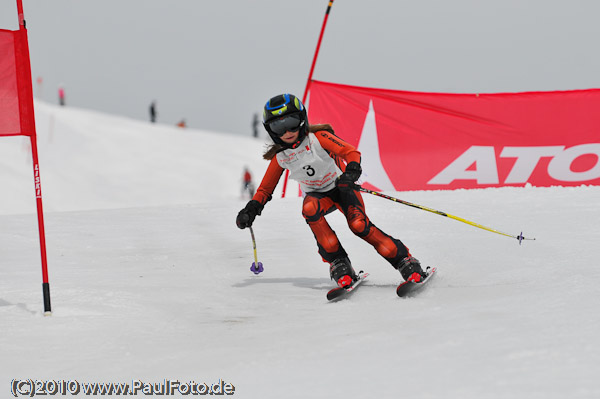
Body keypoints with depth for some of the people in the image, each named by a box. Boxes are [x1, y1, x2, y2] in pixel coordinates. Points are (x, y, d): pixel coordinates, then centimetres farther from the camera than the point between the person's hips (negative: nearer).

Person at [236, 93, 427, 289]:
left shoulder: (317, 138, -17)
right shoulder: (280, 157, -5)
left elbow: (351, 152, -23)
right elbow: (265, 189, 5)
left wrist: (351, 172, -44)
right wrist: (251, 209, -12)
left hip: (341, 187, -3)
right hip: (317, 194, 3)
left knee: (358, 224, -29)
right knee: (310, 208, -33)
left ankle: (404, 260, -20)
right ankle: (338, 262, -28)